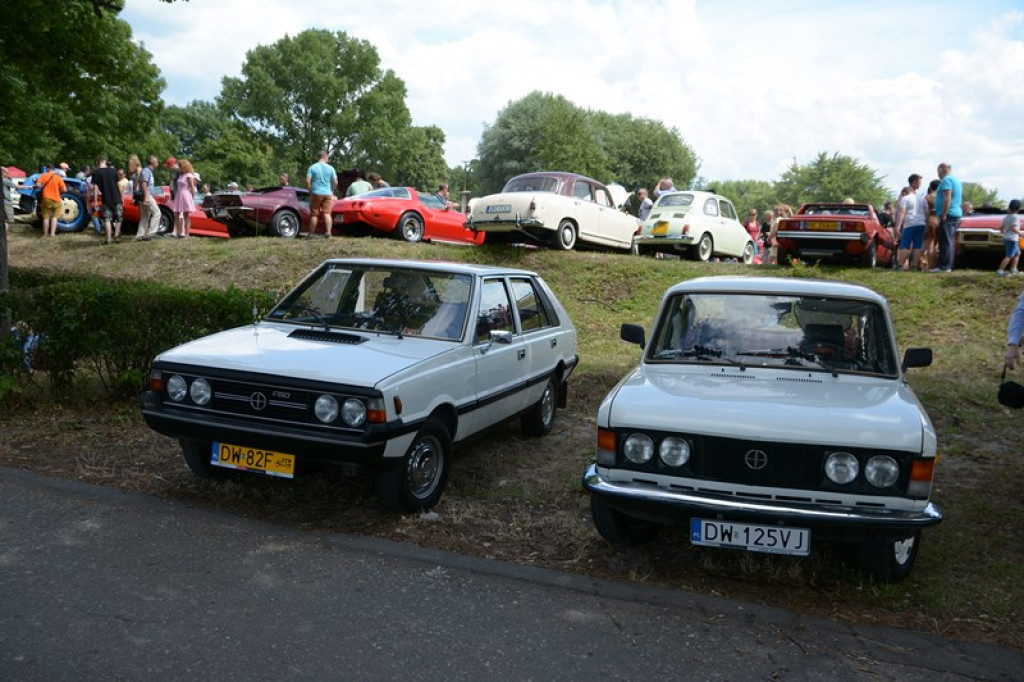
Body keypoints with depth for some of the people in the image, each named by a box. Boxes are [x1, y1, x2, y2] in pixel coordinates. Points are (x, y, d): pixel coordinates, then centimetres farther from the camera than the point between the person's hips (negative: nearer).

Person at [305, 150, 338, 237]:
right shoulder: (330, 168, 1)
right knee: (327, 213, 0)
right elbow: (335, 182, 1)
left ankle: (311, 233, 11)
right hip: (327, 194, 1)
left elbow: (307, 181, -7)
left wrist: (310, 190, 7)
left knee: (314, 214, 6)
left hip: (316, 194, -1)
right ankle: (328, 233, -9)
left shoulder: (312, 167, -2)